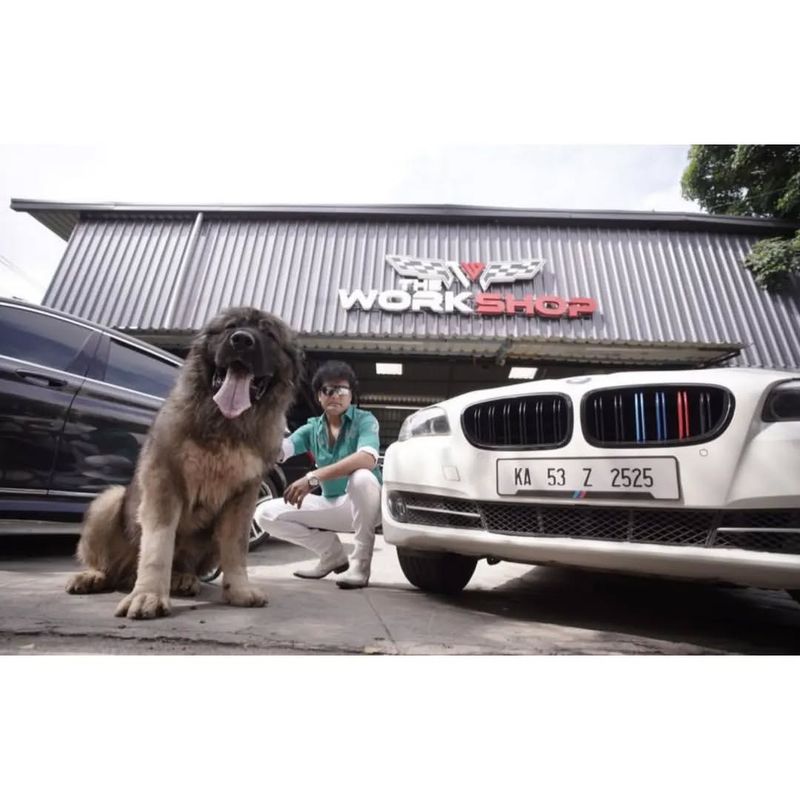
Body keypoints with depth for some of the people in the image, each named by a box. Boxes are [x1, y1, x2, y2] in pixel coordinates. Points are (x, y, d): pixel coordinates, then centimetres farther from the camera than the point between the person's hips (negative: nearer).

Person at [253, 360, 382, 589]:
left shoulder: (364, 420, -13)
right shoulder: (312, 428, 2)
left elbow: (367, 459, -34)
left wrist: (313, 477, -41)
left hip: (364, 504, -5)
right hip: (331, 504, 5)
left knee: (361, 477, -38)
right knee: (265, 514, -5)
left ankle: (360, 562, -18)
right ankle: (333, 555, 7)